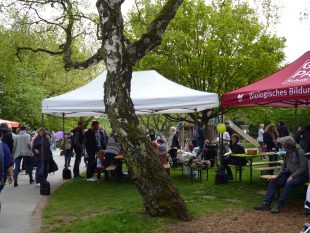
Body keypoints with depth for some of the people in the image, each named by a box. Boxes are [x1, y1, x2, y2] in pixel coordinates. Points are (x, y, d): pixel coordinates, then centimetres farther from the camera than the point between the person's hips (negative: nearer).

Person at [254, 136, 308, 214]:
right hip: (289, 175, 8)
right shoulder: (288, 153, 9)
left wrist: (292, 176, -23)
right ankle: (266, 204, -12)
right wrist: (277, 175, -3)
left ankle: (278, 206, -33)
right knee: (273, 182, -8)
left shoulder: (299, 152, -13)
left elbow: (303, 168, -16)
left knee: (289, 184, -36)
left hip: (301, 176, -7)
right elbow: (284, 167, 12)